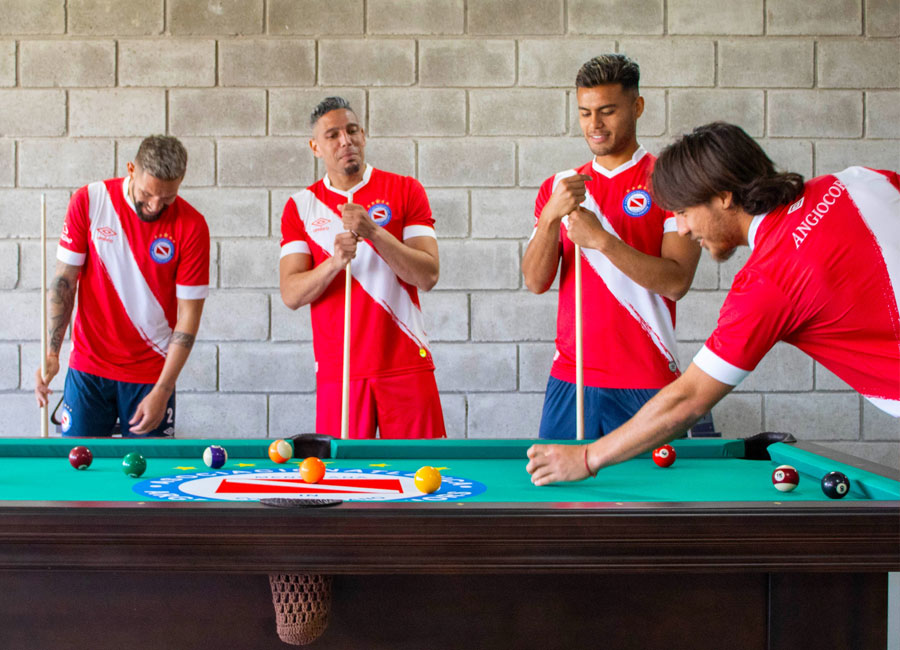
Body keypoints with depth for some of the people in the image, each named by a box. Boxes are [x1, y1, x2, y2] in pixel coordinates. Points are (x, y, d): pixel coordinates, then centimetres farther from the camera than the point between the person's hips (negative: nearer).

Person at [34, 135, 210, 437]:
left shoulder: (191, 226, -12)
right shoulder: (89, 202, -7)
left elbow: (189, 314, -9)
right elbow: (64, 280, -1)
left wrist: (162, 392, -13)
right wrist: (51, 353, -12)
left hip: (151, 374, -1)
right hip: (88, 367, 1)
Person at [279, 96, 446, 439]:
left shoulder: (405, 190, 4)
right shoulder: (300, 206, 7)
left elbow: (428, 276, -6)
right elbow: (291, 295, -2)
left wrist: (374, 232, -17)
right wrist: (334, 262, -18)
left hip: (406, 366, 0)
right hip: (337, 370, 1)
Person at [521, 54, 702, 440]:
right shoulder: (558, 187, 11)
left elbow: (677, 282, -11)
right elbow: (535, 282, 1)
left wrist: (600, 239, -18)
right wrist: (551, 216, -14)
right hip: (569, 379, 3)